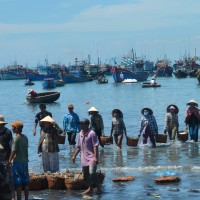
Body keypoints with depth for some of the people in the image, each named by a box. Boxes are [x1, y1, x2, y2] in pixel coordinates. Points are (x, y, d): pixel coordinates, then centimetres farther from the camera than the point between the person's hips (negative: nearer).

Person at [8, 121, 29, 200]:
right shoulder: (25, 137, 6)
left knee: (18, 183, -2)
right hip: (25, 161, 7)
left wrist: (9, 161, -6)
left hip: (17, 162, -7)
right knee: (26, 182, 10)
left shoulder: (16, 138, -14)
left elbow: (13, 151, -15)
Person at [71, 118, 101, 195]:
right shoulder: (80, 134, 11)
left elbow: (95, 146, -14)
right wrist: (74, 156, 18)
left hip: (91, 157, -7)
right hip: (84, 158, 7)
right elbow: (79, 147, 21)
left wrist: (95, 157, -21)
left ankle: (98, 187, -2)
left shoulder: (92, 133, -11)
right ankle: (90, 188, 25)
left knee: (92, 173, -19)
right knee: (85, 175, 10)